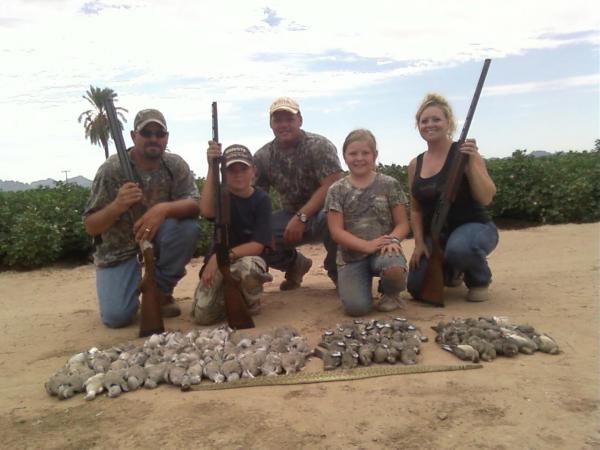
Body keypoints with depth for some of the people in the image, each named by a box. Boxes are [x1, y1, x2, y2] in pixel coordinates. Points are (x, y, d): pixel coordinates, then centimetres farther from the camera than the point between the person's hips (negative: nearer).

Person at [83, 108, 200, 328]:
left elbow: (195, 205, -21)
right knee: (116, 317, -19)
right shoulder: (112, 169, -15)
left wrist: (164, 209, -41)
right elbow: (90, 226, -16)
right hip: (119, 249, -2)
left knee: (188, 226, -29)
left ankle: (161, 290, -4)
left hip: (158, 238, 3)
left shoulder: (176, 165, -8)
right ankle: (136, 283, 18)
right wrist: (117, 206, -36)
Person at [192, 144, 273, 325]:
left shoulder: (262, 199, -6)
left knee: (247, 266, -39)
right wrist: (211, 168, -33)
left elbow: (257, 245, -15)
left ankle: (252, 302, -4)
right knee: (203, 315, -18)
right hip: (218, 263, 2)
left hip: (248, 258, -1)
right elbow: (207, 211, -29)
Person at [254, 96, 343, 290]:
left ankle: (336, 270, -4)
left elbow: (332, 186, -23)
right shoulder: (263, 156, 0)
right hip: (290, 215, 4)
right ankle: (296, 264, 13)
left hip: (322, 211, -4)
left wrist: (302, 217, -31)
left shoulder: (319, 146, -13)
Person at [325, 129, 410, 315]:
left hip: (383, 250, 0)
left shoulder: (389, 184, 3)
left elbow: (402, 223, 3)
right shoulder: (336, 190, 2)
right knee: (356, 307, -21)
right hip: (351, 255, 0)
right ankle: (365, 281, 17)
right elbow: (336, 231, -5)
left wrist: (392, 239, -21)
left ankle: (390, 293, 2)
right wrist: (367, 245, -19)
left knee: (395, 270, -37)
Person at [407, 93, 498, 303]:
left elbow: (486, 198, -17)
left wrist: (472, 162, -26)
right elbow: (415, 209, 12)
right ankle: (451, 272, 25)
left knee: (459, 247, -40)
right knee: (417, 287, -11)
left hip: (474, 226, -5)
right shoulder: (415, 165, 5)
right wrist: (419, 242, 0)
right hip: (435, 234, 5)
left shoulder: (464, 153, -9)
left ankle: (481, 279, -2)